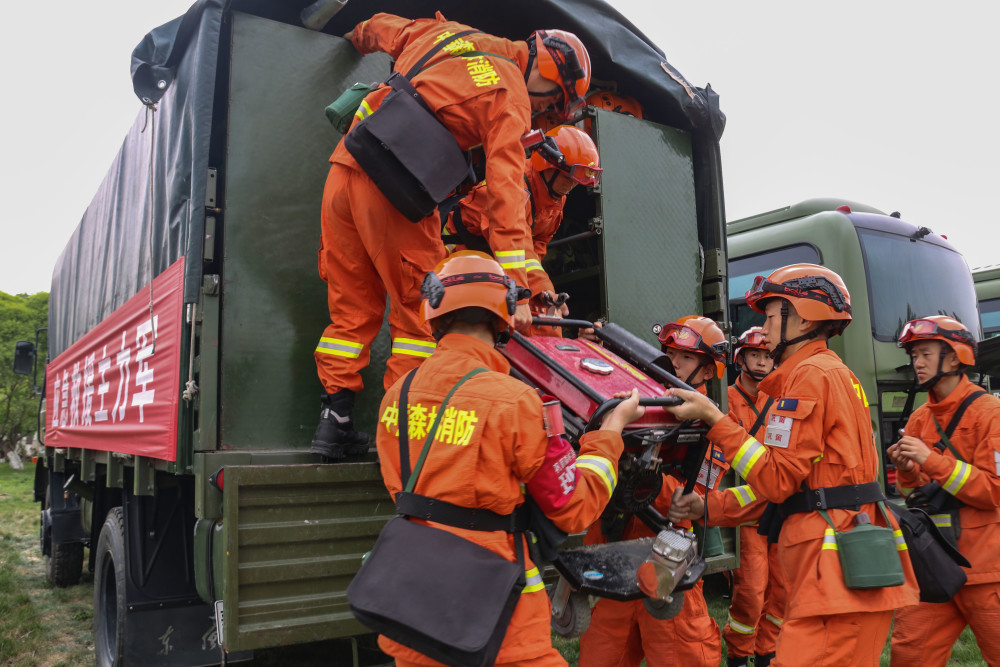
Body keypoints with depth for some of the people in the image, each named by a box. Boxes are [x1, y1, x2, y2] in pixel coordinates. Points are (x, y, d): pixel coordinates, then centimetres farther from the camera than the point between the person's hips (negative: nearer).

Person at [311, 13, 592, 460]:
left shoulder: (445, 32, 20)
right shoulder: (510, 97, -2)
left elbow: (383, 28, 36)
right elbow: (506, 191, -12)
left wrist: (356, 36, 60)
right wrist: (516, 286, -15)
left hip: (344, 168, 8)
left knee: (352, 307, 13)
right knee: (420, 310, 4)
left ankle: (334, 421, 15)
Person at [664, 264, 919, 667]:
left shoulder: (811, 373, -9)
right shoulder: (832, 372, 20)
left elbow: (776, 480, -13)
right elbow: (792, 482, 19)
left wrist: (713, 418, -9)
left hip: (836, 568, -10)